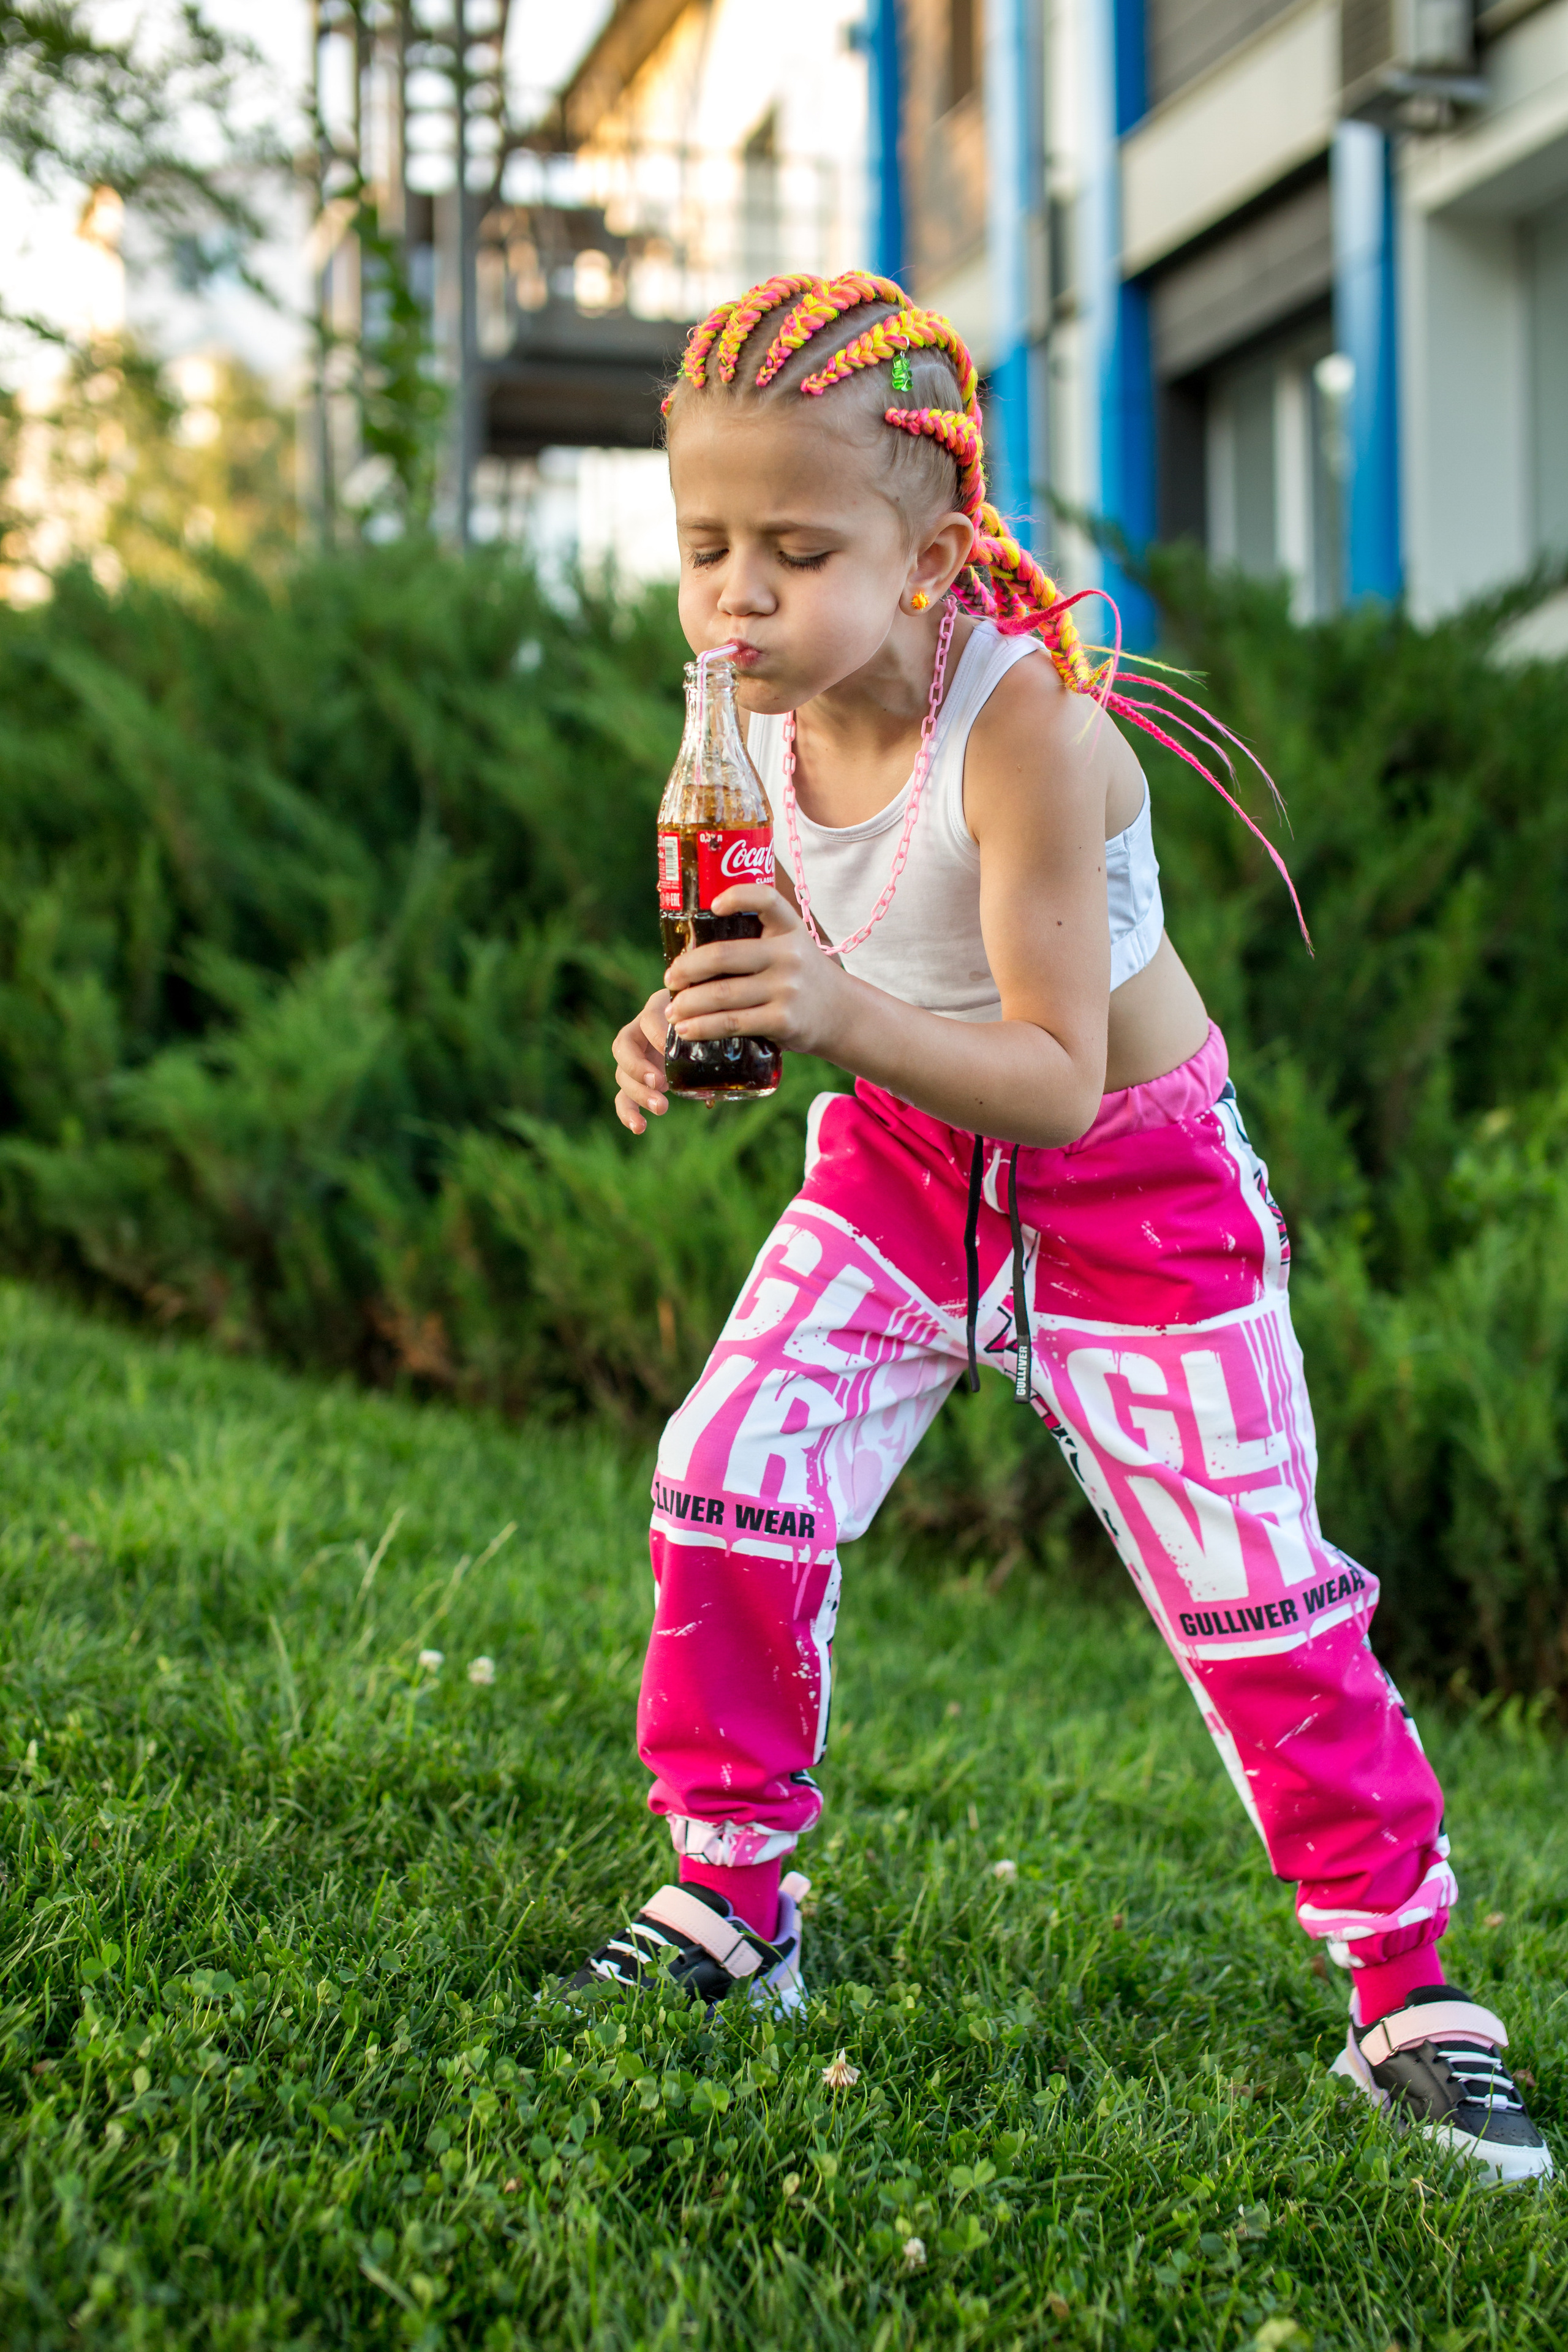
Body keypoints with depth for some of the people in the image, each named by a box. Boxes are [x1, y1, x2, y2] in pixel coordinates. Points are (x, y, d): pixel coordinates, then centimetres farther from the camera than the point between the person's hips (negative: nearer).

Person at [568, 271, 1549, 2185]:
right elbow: (801, 956, 3)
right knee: (727, 1478, -8)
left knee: (1251, 1592, -2)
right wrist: (701, 1024, -20)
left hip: (1126, 1182, -5)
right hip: (902, 1160, 5)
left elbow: (1058, 1083, -33)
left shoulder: (1025, 731, -31)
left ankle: (1405, 1989, 14)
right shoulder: (762, 716, -12)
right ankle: (731, 1895, 12)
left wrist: (848, 1018, -50)